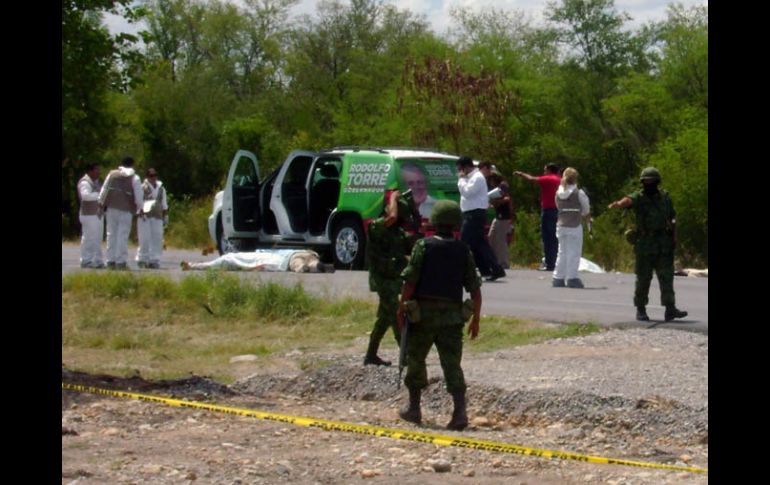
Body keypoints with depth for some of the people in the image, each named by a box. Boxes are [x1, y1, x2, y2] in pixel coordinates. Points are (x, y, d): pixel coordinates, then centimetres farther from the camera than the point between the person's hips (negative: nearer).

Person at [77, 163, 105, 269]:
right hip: (89, 215, -10)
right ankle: (86, 261, -6)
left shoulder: (96, 182, 19)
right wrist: (100, 195, -32)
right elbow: (85, 195, -30)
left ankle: (97, 261, 14)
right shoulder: (85, 182, -12)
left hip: (98, 214, 10)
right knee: (88, 238, -9)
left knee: (97, 239, 10)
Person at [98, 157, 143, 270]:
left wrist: (101, 201, 21)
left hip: (111, 207, 3)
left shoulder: (112, 174, 7)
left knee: (111, 234, 10)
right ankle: (121, 262, -6)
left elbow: (104, 189, 10)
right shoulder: (134, 178, -1)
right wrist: (139, 207, 10)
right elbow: (139, 195, -3)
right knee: (123, 236, -2)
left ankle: (111, 261, 10)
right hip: (126, 209, -3)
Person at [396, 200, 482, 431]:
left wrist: (401, 308, 0)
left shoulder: (423, 246, -6)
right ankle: (460, 410, -14)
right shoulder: (464, 251, 3)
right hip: (452, 316, 2)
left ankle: (414, 408, 23)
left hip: (424, 312, -2)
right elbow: (475, 288, 2)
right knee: (452, 364, 0)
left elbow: (410, 281, -10)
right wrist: (475, 318, 10)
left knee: (416, 359, 14)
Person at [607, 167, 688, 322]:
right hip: (644, 245, -2)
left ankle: (670, 309, -8)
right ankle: (640, 310, 13)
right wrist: (617, 204, -48)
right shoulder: (638, 197, -2)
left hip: (663, 244, 2)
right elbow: (628, 200, -25)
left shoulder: (665, 197, 8)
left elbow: (672, 218, 14)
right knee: (643, 279, 3)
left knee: (666, 276, -5)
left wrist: (674, 237, 4)